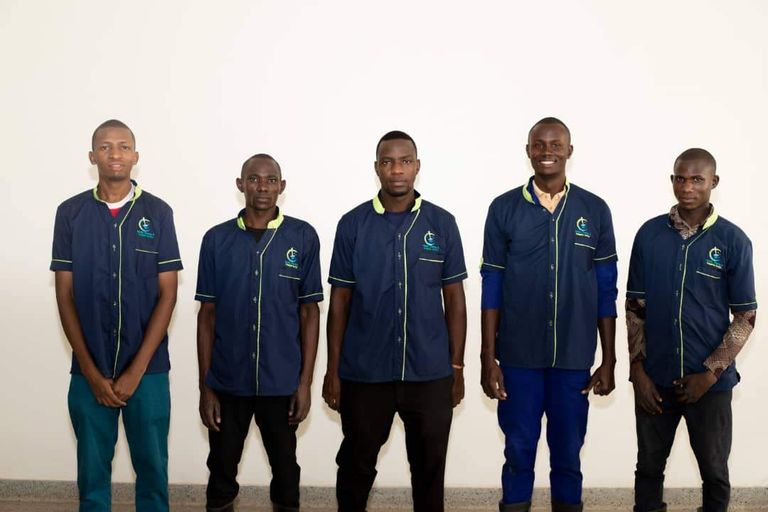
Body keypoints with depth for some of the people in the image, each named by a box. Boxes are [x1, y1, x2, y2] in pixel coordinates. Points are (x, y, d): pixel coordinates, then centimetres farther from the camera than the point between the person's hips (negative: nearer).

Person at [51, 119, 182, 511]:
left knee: (152, 468, 8)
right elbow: (65, 295, 1)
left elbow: (167, 294, -3)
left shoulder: (158, 213, -1)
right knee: (92, 471, 11)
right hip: (89, 370, 1)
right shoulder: (70, 213, 1)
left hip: (148, 369, -1)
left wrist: (136, 370, -10)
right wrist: (91, 372, -6)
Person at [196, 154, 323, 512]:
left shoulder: (303, 237, -3)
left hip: (282, 382, -1)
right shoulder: (216, 240, 0)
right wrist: (205, 385, -1)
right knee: (221, 470, 13)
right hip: (227, 381, 1)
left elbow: (309, 312, -1)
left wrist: (305, 382, -4)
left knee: (285, 470, 14)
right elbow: (207, 314, 2)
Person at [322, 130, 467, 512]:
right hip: (363, 371, 0)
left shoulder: (442, 223, 0)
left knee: (429, 467, 13)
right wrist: (333, 369, -1)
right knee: (356, 464, 14)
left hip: (430, 372, 1)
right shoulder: (352, 225, -1)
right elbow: (339, 301, 1)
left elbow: (454, 299, 4)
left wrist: (457, 367, 2)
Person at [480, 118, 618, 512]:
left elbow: (606, 290, 4)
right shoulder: (504, 209, -1)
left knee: (568, 453, 12)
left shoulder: (595, 210, 2)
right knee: (518, 450, 9)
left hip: (575, 357, 1)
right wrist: (488, 357, -4)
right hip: (518, 355, -1)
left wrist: (608, 360, 3)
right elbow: (491, 288, 0)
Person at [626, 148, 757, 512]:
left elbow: (745, 317, -3)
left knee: (714, 471, 12)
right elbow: (635, 307, 3)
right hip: (654, 378, 1)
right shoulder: (649, 234, 0)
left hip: (710, 381, -1)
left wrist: (709, 373, -10)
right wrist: (637, 369, -3)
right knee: (649, 466, 13)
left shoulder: (734, 241, -5)